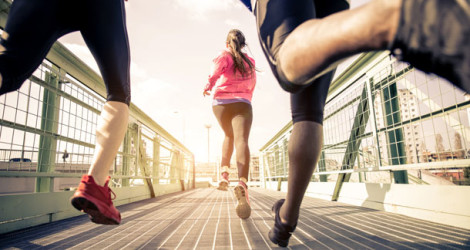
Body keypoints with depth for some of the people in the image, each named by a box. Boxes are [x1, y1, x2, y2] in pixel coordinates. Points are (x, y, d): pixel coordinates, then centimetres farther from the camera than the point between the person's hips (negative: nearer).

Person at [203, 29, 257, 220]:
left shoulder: (224, 56, 12)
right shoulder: (250, 61, 21)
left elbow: (217, 69, -12)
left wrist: (209, 84, -22)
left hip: (221, 103, 1)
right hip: (242, 104, 0)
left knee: (229, 136, 25)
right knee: (241, 140, -21)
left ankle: (224, 173, 13)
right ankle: (242, 184, -44)